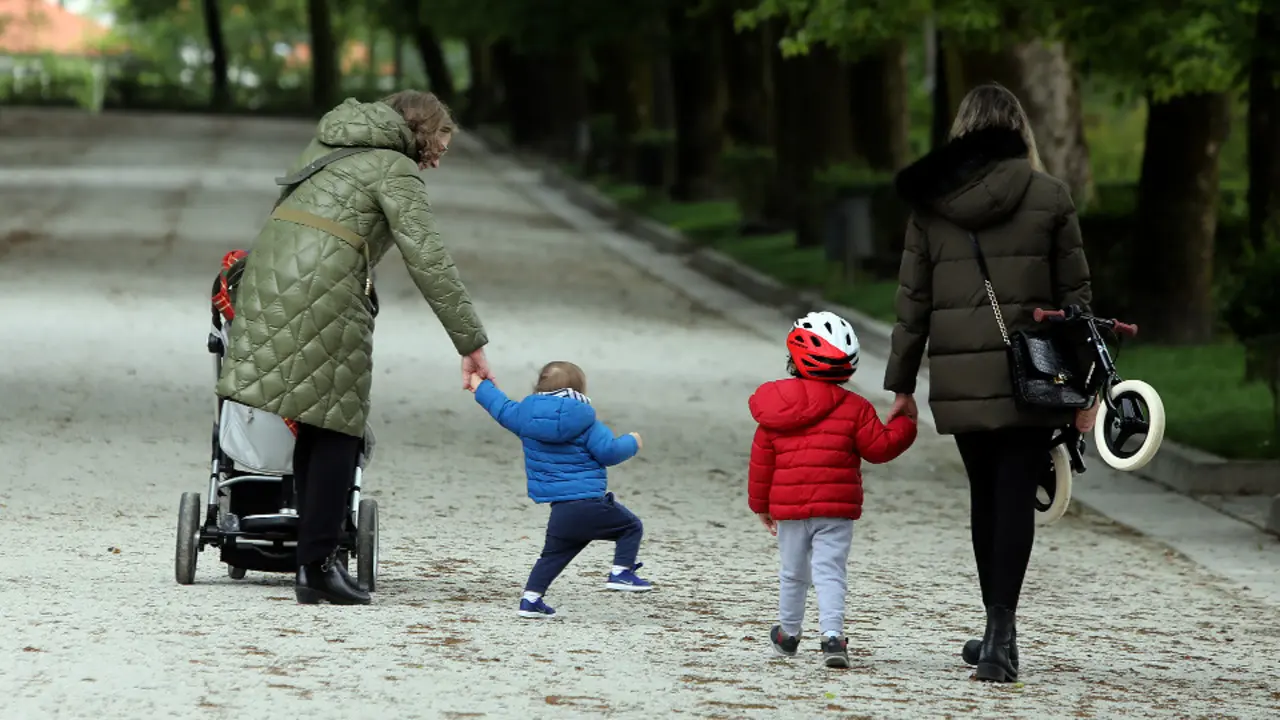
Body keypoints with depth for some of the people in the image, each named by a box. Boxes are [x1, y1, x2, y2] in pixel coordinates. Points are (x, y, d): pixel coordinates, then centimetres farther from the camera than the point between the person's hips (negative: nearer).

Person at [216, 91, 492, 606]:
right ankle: (317, 567, -2)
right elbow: (428, 260, -8)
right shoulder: (395, 171, 0)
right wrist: (471, 342, -9)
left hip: (265, 277, 8)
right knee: (336, 428, 1)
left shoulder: (329, 147, 25)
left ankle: (315, 560, 13)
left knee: (315, 426, 13)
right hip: (323, 293, -8)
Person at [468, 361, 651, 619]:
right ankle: (621, 573, -2)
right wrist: (631, 443, 8)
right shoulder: (586, 424, -7)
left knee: (553, 555, 17)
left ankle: (531, 599, 10)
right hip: (590, 504, -5)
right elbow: (608, 451, -12)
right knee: (631, 527, 10)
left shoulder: (525, 416, 7)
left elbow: (502, 408, 22)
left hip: (560, 511, 5)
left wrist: (481, 386, 40)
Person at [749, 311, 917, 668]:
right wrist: (905, 424, 13)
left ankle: (788, 634, 33)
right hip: (837, 506, -3)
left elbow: (761, 461, 7)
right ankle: (832, 634, -21)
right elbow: (879, 446, -5)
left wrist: (760, 504, 18)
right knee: (830, 572, -5)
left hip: (788, 508, 3)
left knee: (793, 573, 18)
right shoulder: (854, 408, -7)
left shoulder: (776, 410, 4)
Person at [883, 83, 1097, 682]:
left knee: (985, 498, 15)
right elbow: (1075, 295, 1)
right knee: (1016, 498, -2)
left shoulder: (930, 203, 4)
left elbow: (913, 300, 7)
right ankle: (1000, 634, -13)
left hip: (959, 379, 2)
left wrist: (901, 384, 13)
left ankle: (999, 631, 21)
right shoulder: (1049, 198, -1)